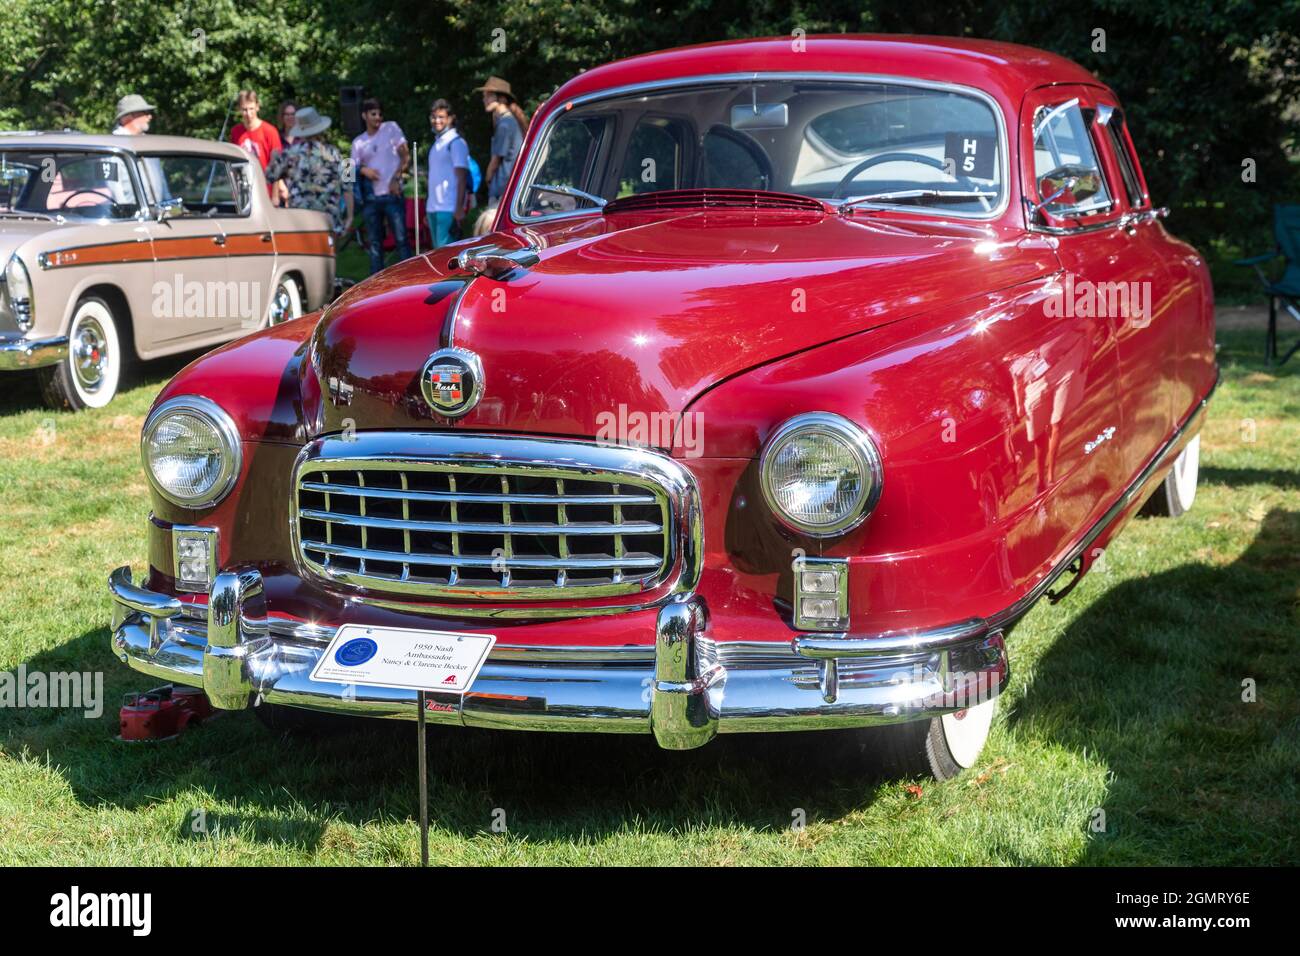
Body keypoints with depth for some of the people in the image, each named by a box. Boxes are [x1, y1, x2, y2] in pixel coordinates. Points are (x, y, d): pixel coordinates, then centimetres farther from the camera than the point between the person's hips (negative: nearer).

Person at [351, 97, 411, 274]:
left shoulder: (391, 128, 7)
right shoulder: (358, 142, 14)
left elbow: (406, 155, 2)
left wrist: (397, 178, -10)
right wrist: (363, 170, -11)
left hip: (392, 195, -3)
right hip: (371, 198, 3)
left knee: (401, 238, -8)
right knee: (374, 242, 5)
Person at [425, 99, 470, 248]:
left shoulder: (456, 143, -6)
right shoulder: (436, 143, 19)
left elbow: (461, 178, -11)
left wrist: (459, 209, -18)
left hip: (449, 209, -8)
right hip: (433, 208, 8)